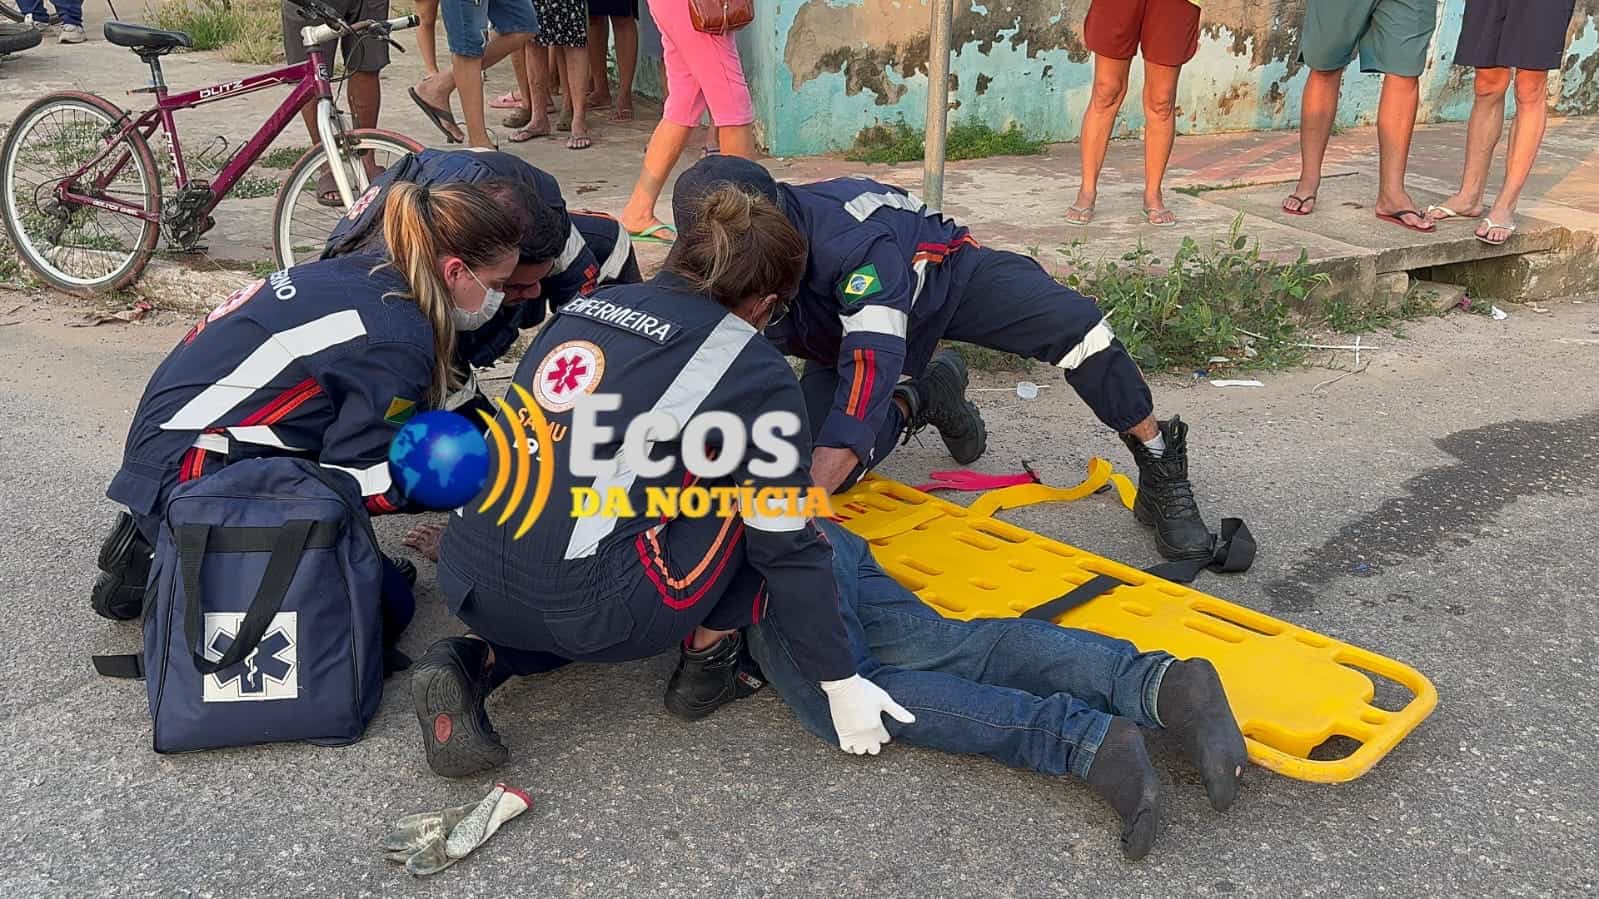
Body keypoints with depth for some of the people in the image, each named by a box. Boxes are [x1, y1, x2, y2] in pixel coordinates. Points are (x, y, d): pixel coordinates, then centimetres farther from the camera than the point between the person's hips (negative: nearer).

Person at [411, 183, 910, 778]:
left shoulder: (591, 305, 16)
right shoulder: (754, 370, -1)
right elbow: (788, 546, 0)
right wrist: (841, 683, 10)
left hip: (467, 586, 6)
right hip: (581, 608, -6)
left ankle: (480, 661, 12)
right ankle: (708, 658, 16)